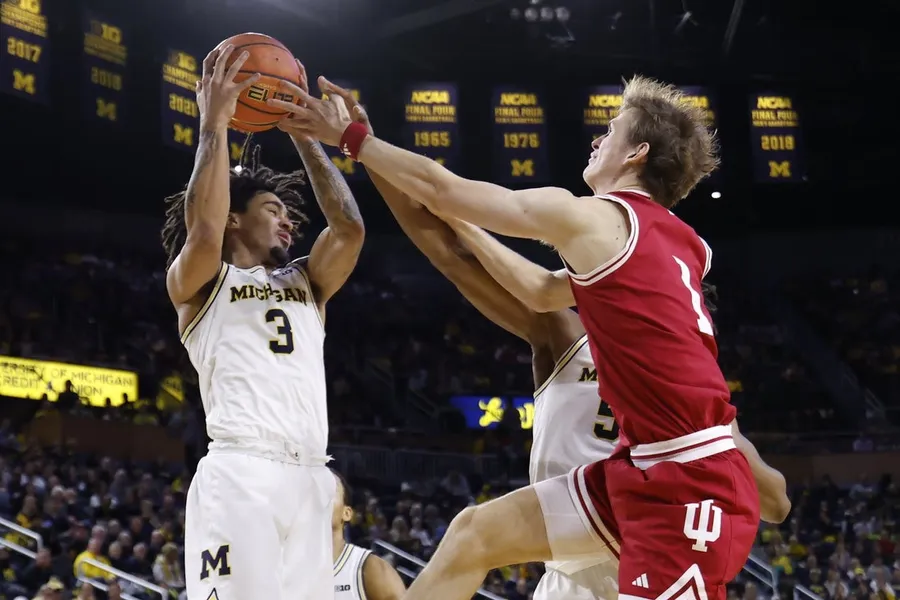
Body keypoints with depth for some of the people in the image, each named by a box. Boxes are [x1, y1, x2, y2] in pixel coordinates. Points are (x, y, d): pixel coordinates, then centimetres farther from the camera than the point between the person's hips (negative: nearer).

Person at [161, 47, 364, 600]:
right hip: (240, 473, -5)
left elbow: (350, 228, 10)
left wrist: (303, 133, 15)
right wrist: (215, 122, -3)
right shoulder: (195, 284, 13)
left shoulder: (306, 283, 27)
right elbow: (204, 233, -10)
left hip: (310, 479, 5)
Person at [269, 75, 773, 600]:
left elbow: (441, 188, -1)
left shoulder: (592, 218, -8)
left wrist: (350, 136, 12)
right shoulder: (675, 242, 17)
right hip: (650, 467, 9)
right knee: (477, 533, 12)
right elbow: (543, 292, 29)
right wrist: (459, 226, 33)